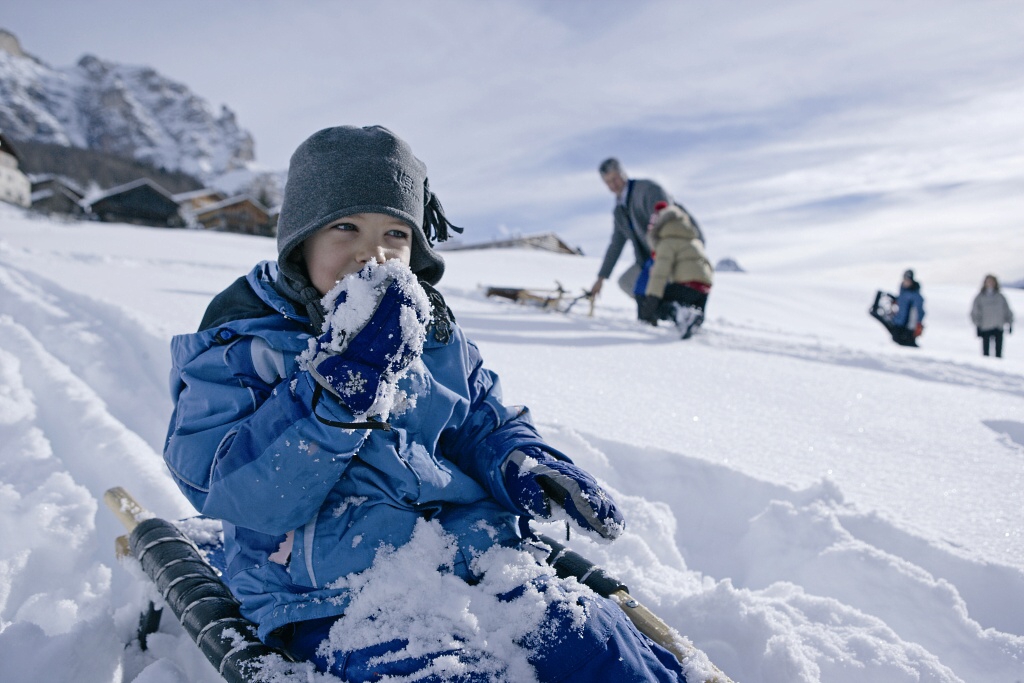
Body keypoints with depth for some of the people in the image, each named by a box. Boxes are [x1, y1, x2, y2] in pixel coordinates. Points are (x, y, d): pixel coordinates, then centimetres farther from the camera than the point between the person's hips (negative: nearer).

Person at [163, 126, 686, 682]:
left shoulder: (432, 332, 13)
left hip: (474, 547, 4)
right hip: (334, 591, -4)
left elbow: (485, 422, 23)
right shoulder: (238, 343, 0)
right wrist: (342, 374, -24)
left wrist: (522, 465, -1)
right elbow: (238, 493, -14)